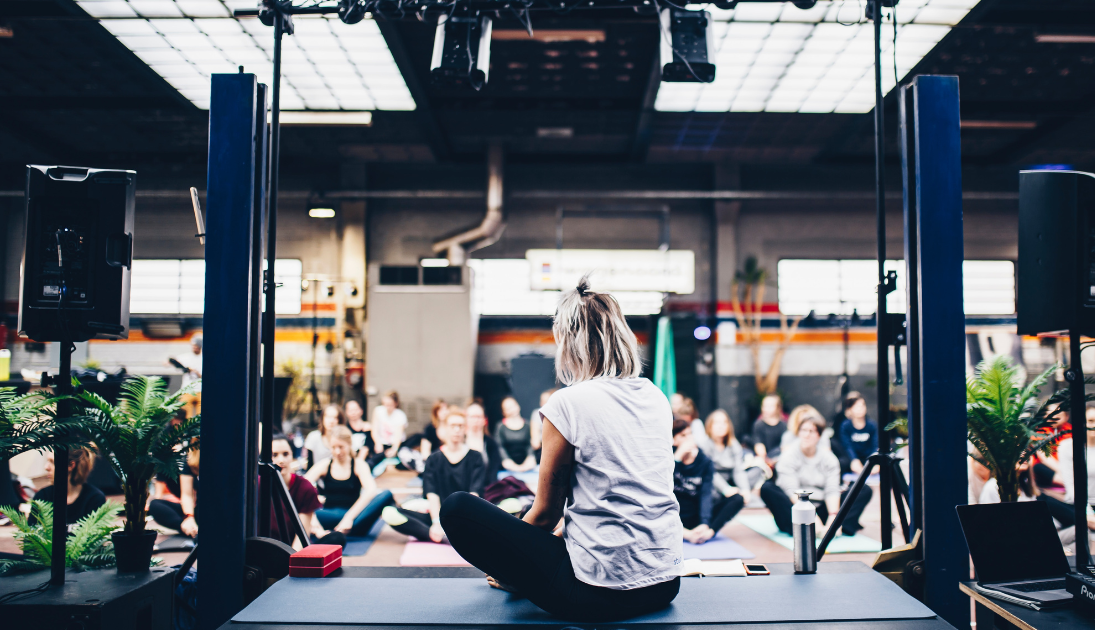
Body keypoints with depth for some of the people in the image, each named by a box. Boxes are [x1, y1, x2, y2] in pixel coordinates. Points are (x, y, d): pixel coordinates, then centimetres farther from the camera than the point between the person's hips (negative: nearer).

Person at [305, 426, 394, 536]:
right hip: (330, 518, 0)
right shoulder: (324, 466, 6)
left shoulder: (358, 465, 3)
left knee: (386, 495, -27)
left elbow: (371, 490, -16)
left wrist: (349, 517, -28)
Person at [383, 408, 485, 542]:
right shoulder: (433, 460, 10)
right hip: (439, 515, 1)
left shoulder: (475, 458, 7)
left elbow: (474, 493, -5)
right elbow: (432, 495, -3)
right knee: (390, 513, -22)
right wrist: (436, 523, -19)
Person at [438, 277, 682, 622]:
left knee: (457, 509, 0)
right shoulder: (657, 399, 6)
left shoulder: (568, 403, -13)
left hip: (600, 593, -7)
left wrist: (513, 569, 16)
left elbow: (545, 513, -4)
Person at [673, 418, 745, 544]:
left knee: (737, 498, -16)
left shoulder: (705, 462, 0)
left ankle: (709, 532, -31)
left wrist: (704, 523, -27)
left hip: (696, 518, 2)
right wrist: (678, 456, -23)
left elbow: (706, 494, -12)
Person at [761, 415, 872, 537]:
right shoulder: (788, 457, -2)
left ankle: (843, 526, -33)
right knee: (767, 488, -29)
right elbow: (791, 491, -16)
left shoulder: (829, 459, 8)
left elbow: (832, 490, -5)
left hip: (821, 510, 3)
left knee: (865, 490, -9)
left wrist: (833, 516, -24)